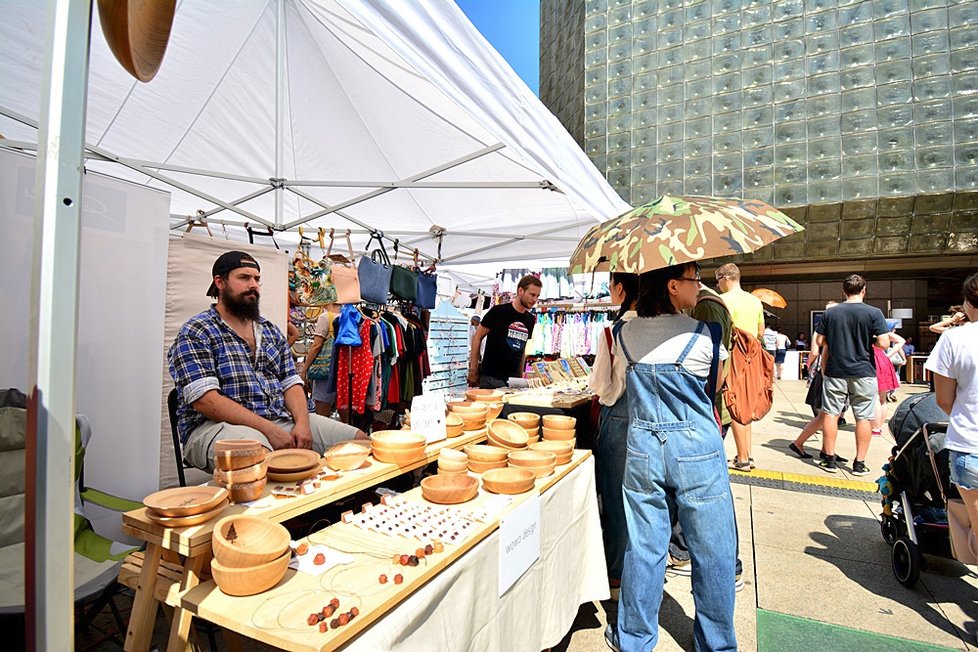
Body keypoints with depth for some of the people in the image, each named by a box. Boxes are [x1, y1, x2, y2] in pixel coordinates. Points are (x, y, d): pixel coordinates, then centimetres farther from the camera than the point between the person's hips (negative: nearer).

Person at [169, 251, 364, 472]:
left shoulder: (271, 331, 19)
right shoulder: (196, 333, -1)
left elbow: (291, 384, 12)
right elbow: (206, 400, -13)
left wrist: (302, 424, -8)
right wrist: (269, 429, -20)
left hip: (281, 420, 6)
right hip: (218, 426, -6)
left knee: (359, 440, -8)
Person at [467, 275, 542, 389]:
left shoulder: (530, 320, 8)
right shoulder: (498, 311, -8)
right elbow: (477, 337, -5)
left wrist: (521, 375, 14)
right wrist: (473, 369, -8)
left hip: (514, 378, 5)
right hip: (491, 377, -5)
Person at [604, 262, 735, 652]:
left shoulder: (624, 334, -1)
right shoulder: (704, 335, -10)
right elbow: (716, 386, 6)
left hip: (642, 448, 3)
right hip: (697, 450, -3)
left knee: (643, 549, 15)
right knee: (711, 553, 16)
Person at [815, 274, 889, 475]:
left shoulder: (830, 313, 0)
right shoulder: (873, 313, -6)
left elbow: (819, 341, 2)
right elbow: (883, 344, -12)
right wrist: (868, 339, 8)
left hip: (835, 372, 1)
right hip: (863, 372, -1)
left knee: (830, 414, 8)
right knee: (863, 417, 8)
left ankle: (830, 459, 13)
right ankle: (859, 463, 13)